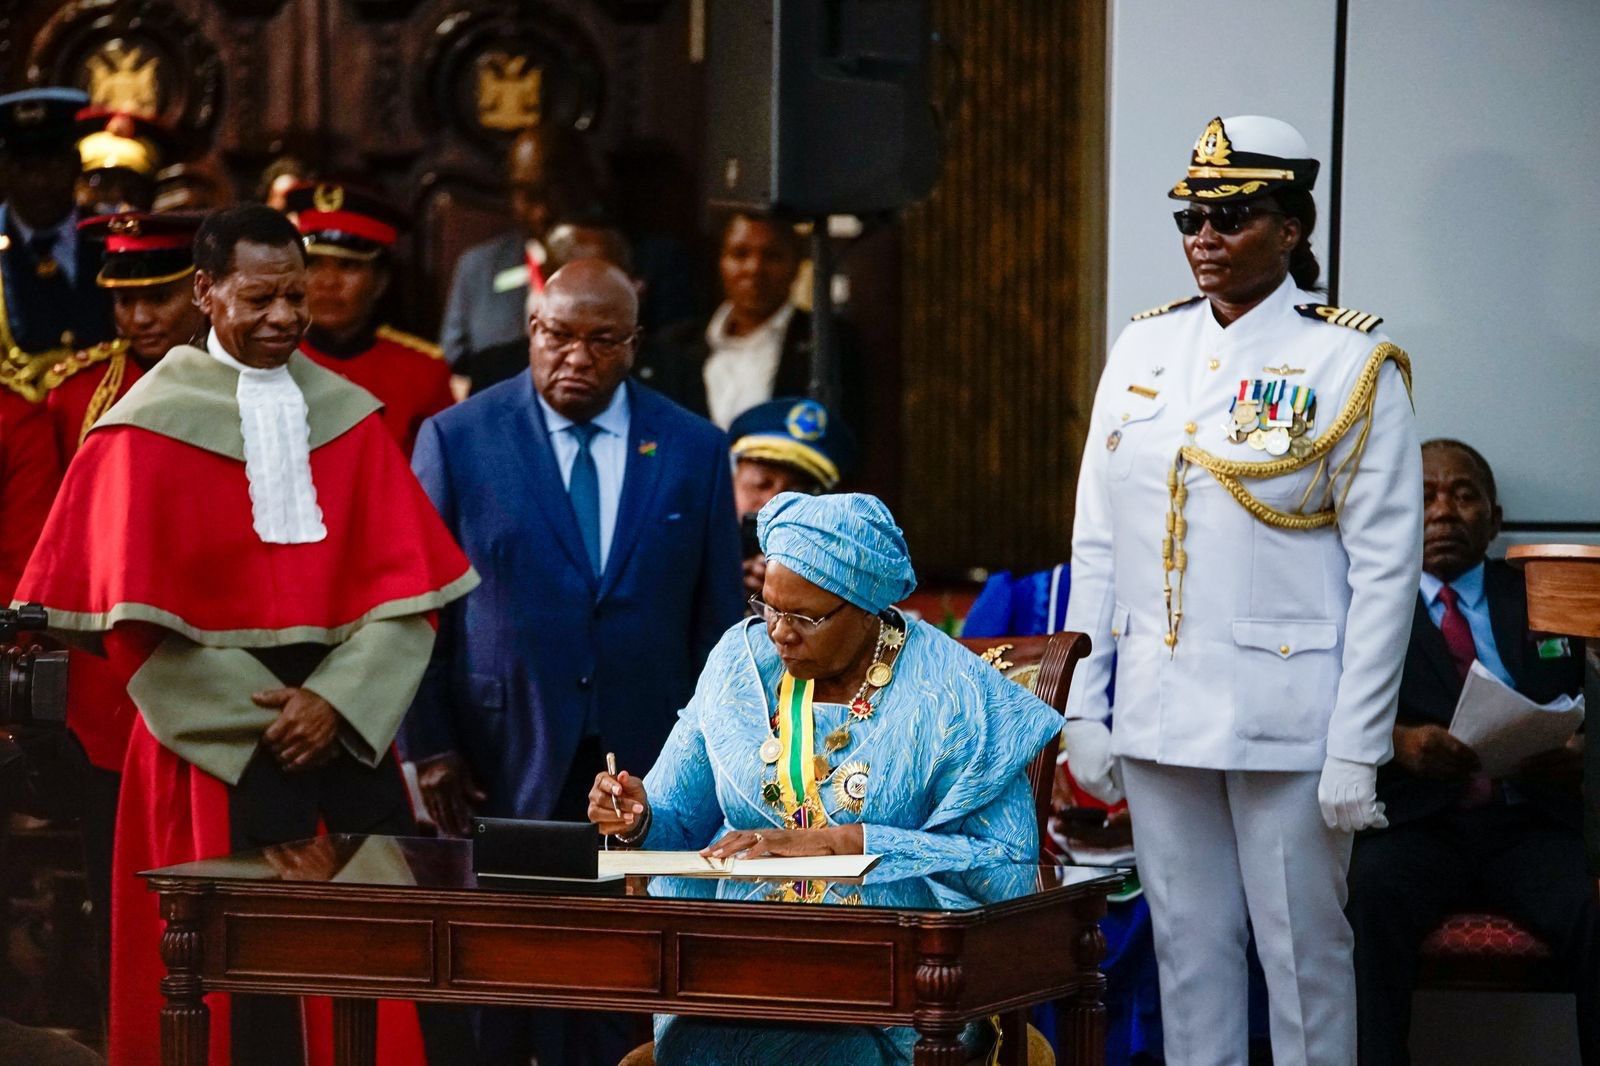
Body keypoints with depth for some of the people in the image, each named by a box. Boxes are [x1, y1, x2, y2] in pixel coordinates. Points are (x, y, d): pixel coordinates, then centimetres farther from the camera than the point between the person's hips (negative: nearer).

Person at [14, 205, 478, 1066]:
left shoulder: (346, 414, 9)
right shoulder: (151, 424, -1)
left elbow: (403, 582, 3)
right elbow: (133, 610, -5)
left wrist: (336, 702, -11)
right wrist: (267, 713, -9)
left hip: (347, 725, 3)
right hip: (220, 738, -3)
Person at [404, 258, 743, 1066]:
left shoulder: (695, 451, 7)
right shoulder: (457, 440, 2)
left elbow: (719, 616, 9)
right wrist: (428, 747, -4)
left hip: (647, 767, 1)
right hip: (502, 771, -1)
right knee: (499, 993, 2)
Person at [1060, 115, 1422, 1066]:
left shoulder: (1351, 365, -5)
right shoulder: (1143, 351, 9)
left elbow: (1387, 568, -7)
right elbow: (1096, 543, 12)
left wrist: (1357, 748, -11)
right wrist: (1085, 707, 7)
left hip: (1287, 721, -4)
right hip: (1158, 716, 5)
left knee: (1304, 951, 1)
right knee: (1188, 947, 9)